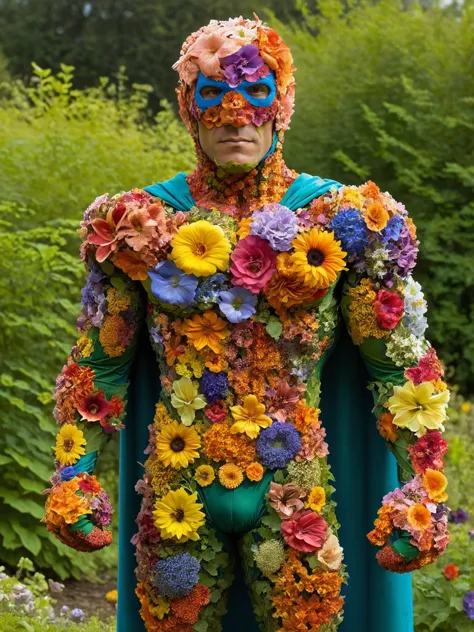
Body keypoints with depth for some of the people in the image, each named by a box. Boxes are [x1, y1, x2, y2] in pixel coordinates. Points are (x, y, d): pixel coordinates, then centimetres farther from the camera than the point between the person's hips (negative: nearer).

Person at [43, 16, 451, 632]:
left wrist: (419, 492, -9)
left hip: (295, 489, -1)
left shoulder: (344, 222, -2)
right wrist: (74, 476, 1)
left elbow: (401, 368, -2)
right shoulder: (141, 223, 2)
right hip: (176, 491, 1)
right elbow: (99, 363, 8)